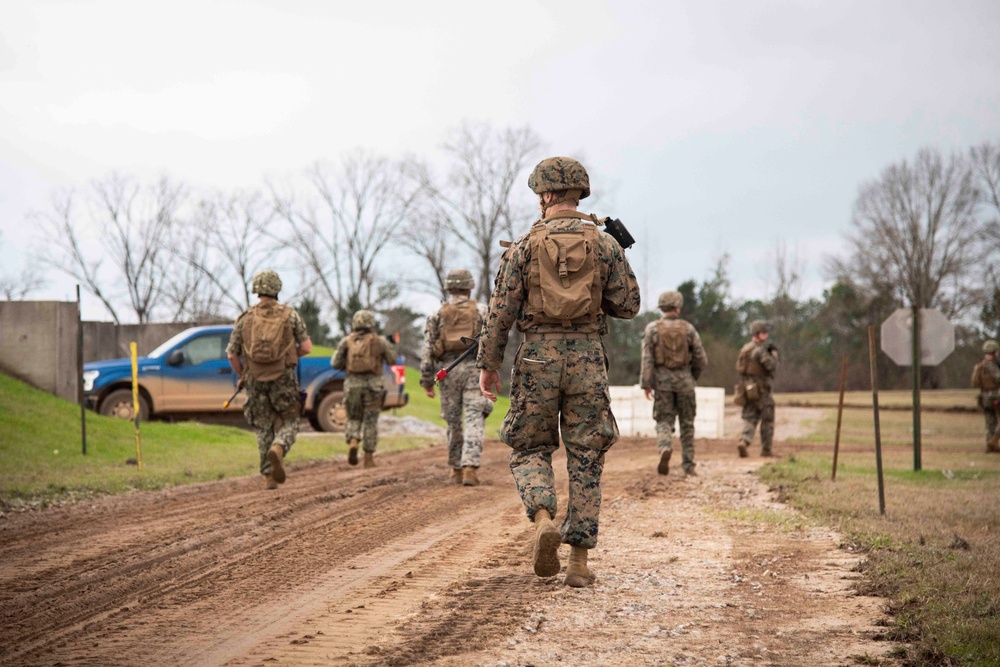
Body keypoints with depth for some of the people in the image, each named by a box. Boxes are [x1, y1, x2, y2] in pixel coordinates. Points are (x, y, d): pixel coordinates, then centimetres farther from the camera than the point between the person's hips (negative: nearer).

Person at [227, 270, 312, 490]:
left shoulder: (245, 318, 5)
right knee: (288, 424, 9)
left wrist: (242, 376, 20)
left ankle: (269, 476, 11)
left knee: (264, 428, 14)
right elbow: (306, 347, -4)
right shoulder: (290, 315, 0)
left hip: (255, 380, 2)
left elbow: (232, 354, 3)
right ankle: (277, 450, -22)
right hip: (283, 379, -2)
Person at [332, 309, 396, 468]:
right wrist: (390, 346, 29)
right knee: (370, 421, 7)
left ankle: (353, 443, -12)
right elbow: (392, 360, 13)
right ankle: (369, 458, 6)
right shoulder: (379, 341, 4)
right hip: (372, 384, -1)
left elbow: (335, 363, 2)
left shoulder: (347, 341, 5)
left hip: (352, 384, 1)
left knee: (353, 419, 16)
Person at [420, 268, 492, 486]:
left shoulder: (437, 315, 6)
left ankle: (456, 469, 23)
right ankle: (470, 467, -20)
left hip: (447, 370, 2)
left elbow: (427, 350, 1)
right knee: (474, 421, -6)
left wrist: (427, 381, 3)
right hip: (475, 369, -2)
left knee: (453, 423, 13)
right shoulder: (481, 311, 4)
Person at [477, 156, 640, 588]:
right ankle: (580, 561, 5)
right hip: (587, 357, 1)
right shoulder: (604, 244, 3)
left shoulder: (525, 246, -1)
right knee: (585, 459, 7)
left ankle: (544, 521, -15)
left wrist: (488, 366, 4)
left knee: (529, 450, 13)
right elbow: (628, 305, 4)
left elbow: (501, 311, -3)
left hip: (537, 357, -1)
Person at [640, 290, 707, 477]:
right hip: (684, 380, 0)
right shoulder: (688, 328, 0)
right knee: (687, 423, 11)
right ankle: (688, 467, 11)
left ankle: (665, 448, -24)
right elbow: (701, 360, 2)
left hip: (662, 380, 0)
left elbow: (647, 358, -9)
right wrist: (694, 376, 19)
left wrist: (646, 384, -8)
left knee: (664, 421, 6)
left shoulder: (652, 328, -3)